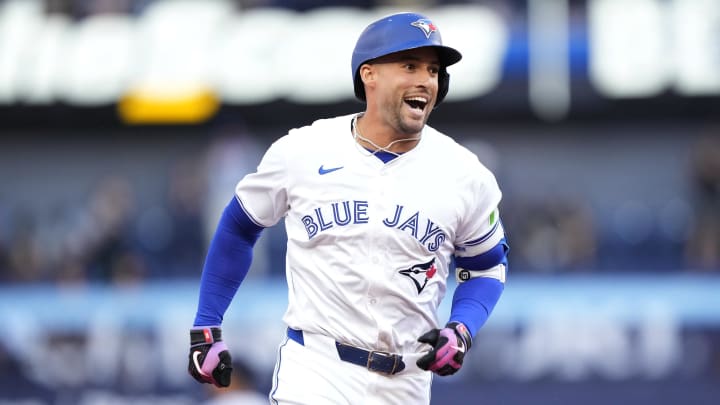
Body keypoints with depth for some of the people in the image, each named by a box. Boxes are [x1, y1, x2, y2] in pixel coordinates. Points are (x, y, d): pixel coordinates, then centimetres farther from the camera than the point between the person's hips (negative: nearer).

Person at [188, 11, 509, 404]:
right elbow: (238, 227, 10)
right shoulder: (301, 152, -4)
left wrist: (461, 330, -7)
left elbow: (487, 265, 12)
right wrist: (205, 329, 8)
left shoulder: (465, 176, -2)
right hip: (313, 372, -2)